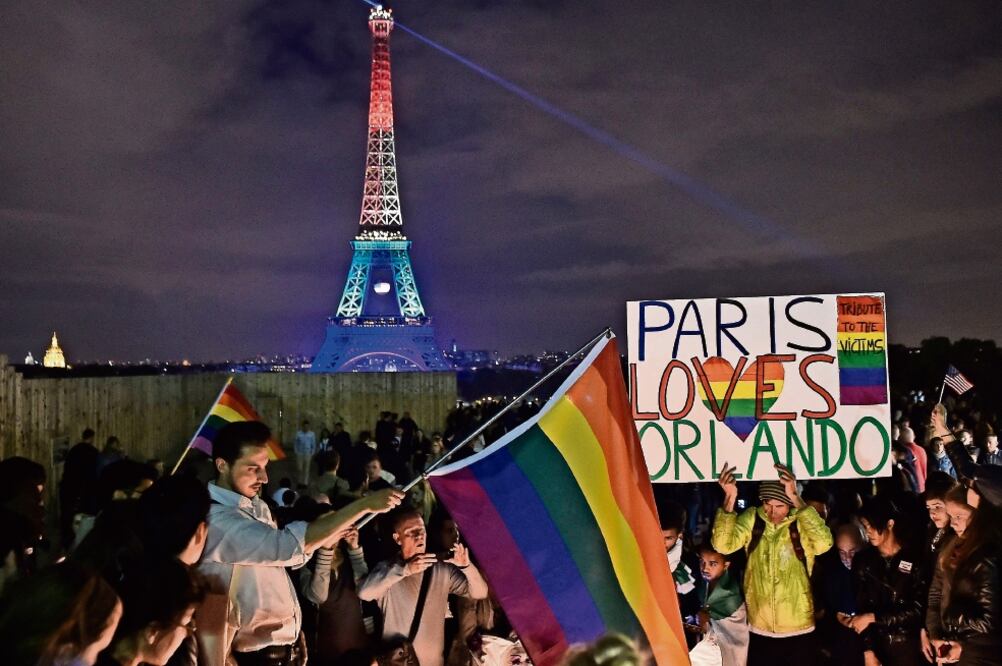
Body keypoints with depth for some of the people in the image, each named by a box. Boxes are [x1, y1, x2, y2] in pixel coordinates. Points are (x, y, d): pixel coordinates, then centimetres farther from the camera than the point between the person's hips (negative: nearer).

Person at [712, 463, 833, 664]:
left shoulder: (802, 521, -9)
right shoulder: (752, 518, -3)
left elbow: (823, 543, -30)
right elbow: (723, 545, -17)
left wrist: (796, 498, -33)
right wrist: (730, 499, -28)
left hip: (800, 631, -2)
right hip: (760, 632, 2)